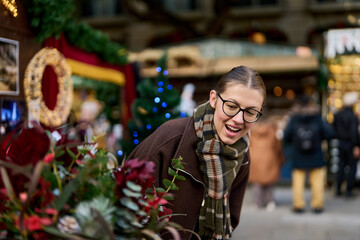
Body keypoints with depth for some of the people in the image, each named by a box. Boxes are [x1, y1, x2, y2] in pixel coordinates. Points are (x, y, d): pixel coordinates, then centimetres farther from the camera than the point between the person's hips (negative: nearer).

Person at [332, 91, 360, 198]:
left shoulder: (337, 114, 3)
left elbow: (334, 128, 11)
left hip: (341, 144, 7)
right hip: (350, 144, -7)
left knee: (341, 166, 15)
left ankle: (338, 189, 17)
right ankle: (348, 190, 3)